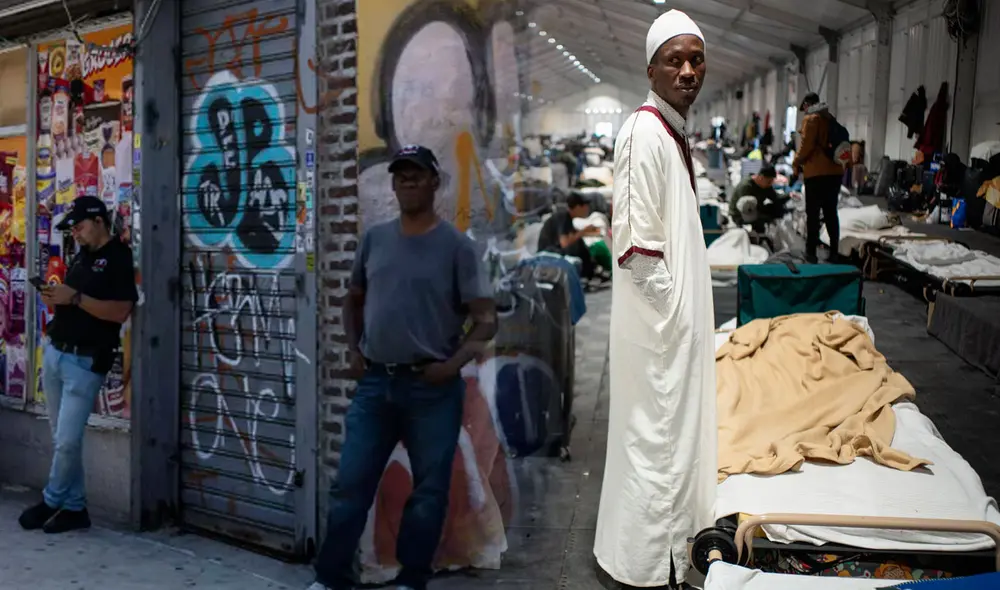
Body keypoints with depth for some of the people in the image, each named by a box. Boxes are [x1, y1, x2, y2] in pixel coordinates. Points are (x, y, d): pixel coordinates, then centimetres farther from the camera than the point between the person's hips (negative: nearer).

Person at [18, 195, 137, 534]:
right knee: (61, 439, 9)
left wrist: (75, 297, -21)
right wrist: (55, 299, 2)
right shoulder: (80, 257, 18)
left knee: (68, 441, -6)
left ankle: (52, 502, 14)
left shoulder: (120, 258, -8)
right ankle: (74, 508, 17)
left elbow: (120, 312, -19)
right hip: (53, 352, 8)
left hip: (85, 362, -8)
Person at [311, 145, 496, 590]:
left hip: (432, 388, -3)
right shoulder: (375, 238, 8)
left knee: (429, 490, 8)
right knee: (350, 485, 8)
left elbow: (486, 319, -6)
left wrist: (454, 364, -16)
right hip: (375, 383, 4)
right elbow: (354, 300, 20)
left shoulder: (455, 245, -5)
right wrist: (354, 351, 8)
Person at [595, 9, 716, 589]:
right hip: (660, 319, -10)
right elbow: (637, 246, -23)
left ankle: (668, 537, 39)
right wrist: (672, 310, -16)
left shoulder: (674, 132, 12)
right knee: (658, 433, 2)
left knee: (672, 428, 20)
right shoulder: (645, 132, -19)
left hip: (681, 316, 10)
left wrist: (694, 315, 18)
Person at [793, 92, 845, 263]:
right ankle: (833, 252, 11)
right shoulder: (831, 119, 18)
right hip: (835, 171, 7)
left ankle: (811, 252, -2)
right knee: (831, 213, 10)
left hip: (816, 172, -7)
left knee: (813, 213, -3)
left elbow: (807, 145, -13)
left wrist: (797, 163, 1)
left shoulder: (810, 119, -5)